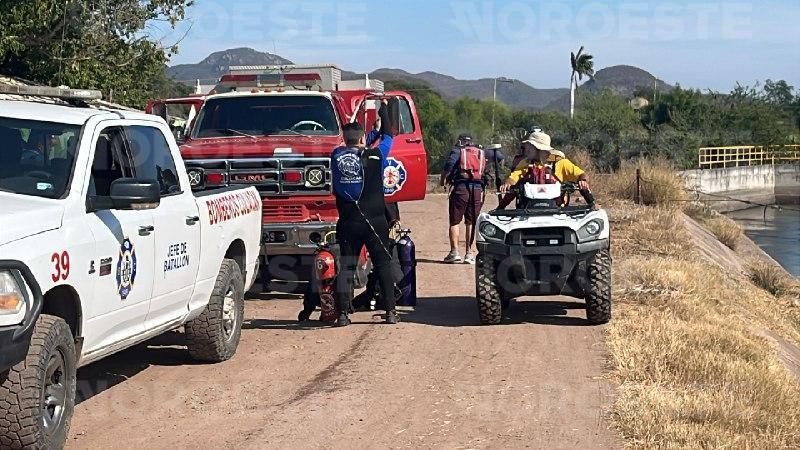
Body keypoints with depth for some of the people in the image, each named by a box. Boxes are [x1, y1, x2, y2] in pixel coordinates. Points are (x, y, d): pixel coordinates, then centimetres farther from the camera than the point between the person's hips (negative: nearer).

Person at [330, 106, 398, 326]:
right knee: (383, 265, 6)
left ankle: (343, 313, -3)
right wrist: (383, 112, 30)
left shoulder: (337, 156, 0)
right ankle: (390, 311, 5)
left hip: (347, 223, 2)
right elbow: (388, 137, 13)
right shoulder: (374, 156, -6)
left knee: (345, 266, 4)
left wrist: (375, 131, 33)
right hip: (375, 222, -2)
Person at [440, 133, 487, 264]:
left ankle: (454, 252, -5)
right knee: (472, 222, 9)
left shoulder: (458, 151, 6)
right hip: (478, 189, 3)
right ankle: (469, 253, 6)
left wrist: (443, 179, 1)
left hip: (461, 188, -3)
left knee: (455, 221, 2)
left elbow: (449, 165, -9)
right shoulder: (481, 153, 20)